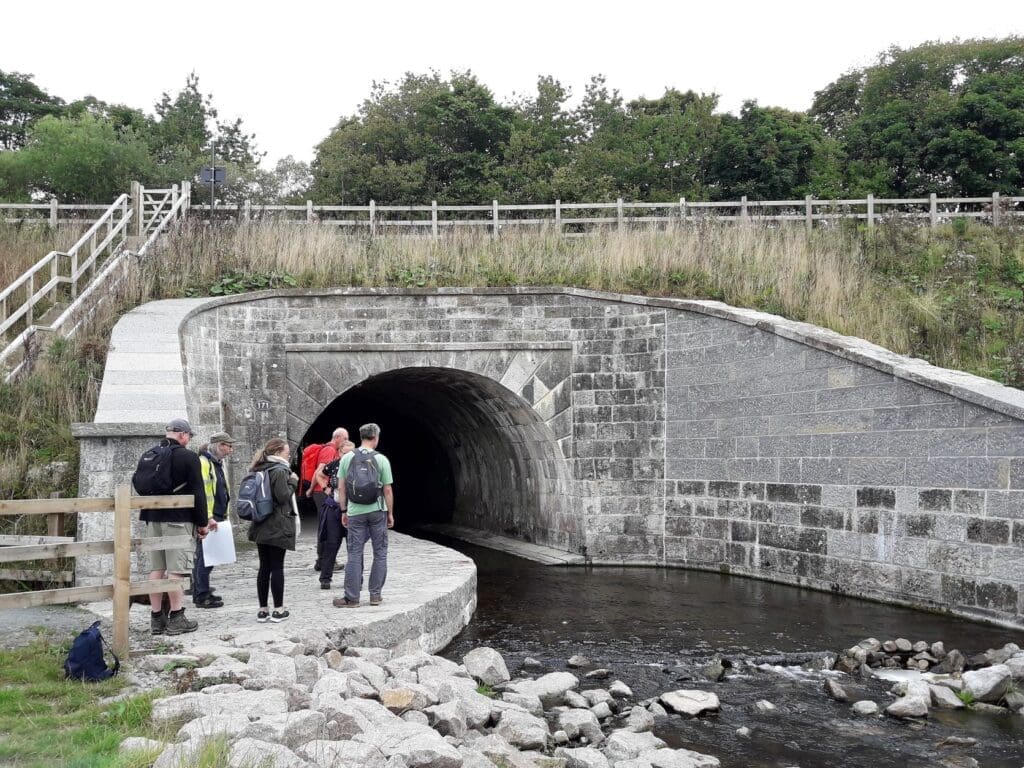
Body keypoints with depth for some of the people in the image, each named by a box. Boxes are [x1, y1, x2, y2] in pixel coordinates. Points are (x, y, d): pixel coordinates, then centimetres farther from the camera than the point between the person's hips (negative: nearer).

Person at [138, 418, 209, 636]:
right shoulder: (188, 457, -8)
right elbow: (197, 493, -9)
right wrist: (202, 523, -2)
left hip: (152, 519, 7)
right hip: (177, 520, -7)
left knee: (157, 568, 10)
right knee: (176, 569, -5)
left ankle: (156, 618, 13)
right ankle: (176, 618, -3)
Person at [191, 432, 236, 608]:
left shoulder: (217, 463, 19)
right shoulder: (203, 463, -13)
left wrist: (223, 515, 23)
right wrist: (208, 518, -25)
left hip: (215, 517, 10)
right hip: (207, 519, -10)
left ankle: (201, 592, 23)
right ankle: (202, 596, -3)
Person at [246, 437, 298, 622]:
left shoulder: (259, 470, 12)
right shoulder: (280, 471, -12)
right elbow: (283, 497, -19)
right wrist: (293, 482, -4)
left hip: (261, 527, 7)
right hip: (278, 527, -7)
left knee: (264, 567, 8)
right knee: (277, 567, -2)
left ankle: (263, 610, 9)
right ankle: (278, 610, 2)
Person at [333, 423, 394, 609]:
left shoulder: (347, 458, 0)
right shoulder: (381, 459, -6)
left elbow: (341, 487, 2)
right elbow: (387, 490, -4)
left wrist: (344, 511, 11)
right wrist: (390, 513, 6)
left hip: (355, 512, 1)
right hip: (377, 511, -1)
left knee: (354, 554, 4)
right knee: (380, 553, 9)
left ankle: (352, 597, 4)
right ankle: (375, 595, 11)